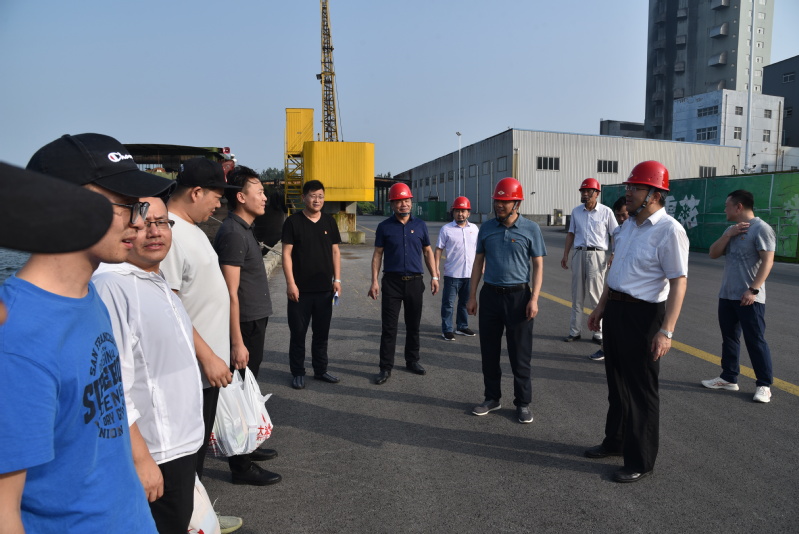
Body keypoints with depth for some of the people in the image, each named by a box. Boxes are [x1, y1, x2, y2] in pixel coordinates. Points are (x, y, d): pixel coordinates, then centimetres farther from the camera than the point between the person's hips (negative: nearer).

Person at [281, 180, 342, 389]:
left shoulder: (329, 222, 7)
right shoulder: (293, 222, -4)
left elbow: (335, 251, 11)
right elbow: (287, 254, -7)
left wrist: (337, 279, 5)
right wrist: (290, 283, -13)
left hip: (325, 289, 4)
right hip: (301, 289, -3)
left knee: (322, 332, 12)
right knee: (298, 332, 6)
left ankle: (320, 370, 26)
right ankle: (297, 373, 18)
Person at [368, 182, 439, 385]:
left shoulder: (420, 225, 5)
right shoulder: (384, 227, 0)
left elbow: (428, 252, 11)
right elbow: (377, 254, 1)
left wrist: (434, 277, 4)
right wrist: (374, 281, -6)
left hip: (415, 281, 2)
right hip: (392, 282, -2)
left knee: (413, 325, 12)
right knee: (389, 327, 0)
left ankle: (412, 361, 28)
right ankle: (386, 367, 7)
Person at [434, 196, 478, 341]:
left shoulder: (474, 228, 7)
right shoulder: (446, 229, -4)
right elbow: (439, 249, -4)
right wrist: (436, 269, -10)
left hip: (470, 273, 4)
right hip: (452, 274, -4)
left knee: (465, 302, 15)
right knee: (448, 303, 2)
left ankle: (462, 327, 29)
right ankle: (447, 330, 11)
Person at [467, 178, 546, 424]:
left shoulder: (530, 229, -3)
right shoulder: (486, 228, 5)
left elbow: (538, 265, -2)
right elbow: (478, 263, 10)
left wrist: (534, 298, -11)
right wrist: (472, 296, 6)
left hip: (519, 295, -3)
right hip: (490, 294, 3)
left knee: (520, 353, 5)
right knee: (489, 351, 11)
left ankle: (523, 403, 19)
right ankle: (492, 398, 26)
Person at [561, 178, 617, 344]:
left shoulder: (606, 212, 0)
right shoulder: (576, 212, 11)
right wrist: (565, 255, 10)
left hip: (597, 255, -4)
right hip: (579, 254, 4)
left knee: (596, 295, -2)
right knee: (577, 295, 8)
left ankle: (599, 333, 8)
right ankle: (575, 331, 16)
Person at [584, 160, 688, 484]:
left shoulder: (669, 230, -17)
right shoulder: (629, 225, 9)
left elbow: (679, 282, -22)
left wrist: (666, 331, -26)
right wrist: (601, 307, 20)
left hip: (643, 315, -8)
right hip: (615, 309, 9)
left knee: (641, 390, 4)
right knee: (617, 381, 20)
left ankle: (640, 461, 20)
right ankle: (616, 442, 39)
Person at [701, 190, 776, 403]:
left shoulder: (761, 228, -11)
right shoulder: (731, 229, 14)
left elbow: (767, 261, -17)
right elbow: (713, 254, 8)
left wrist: (753, 290, -23)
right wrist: (727, 235, -8)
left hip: (749, 297, -8)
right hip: (726, 295, 8)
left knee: (755, 341, -2)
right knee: (729, 338, 13)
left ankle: (764, 385, 9)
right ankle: (729, 378, 23)